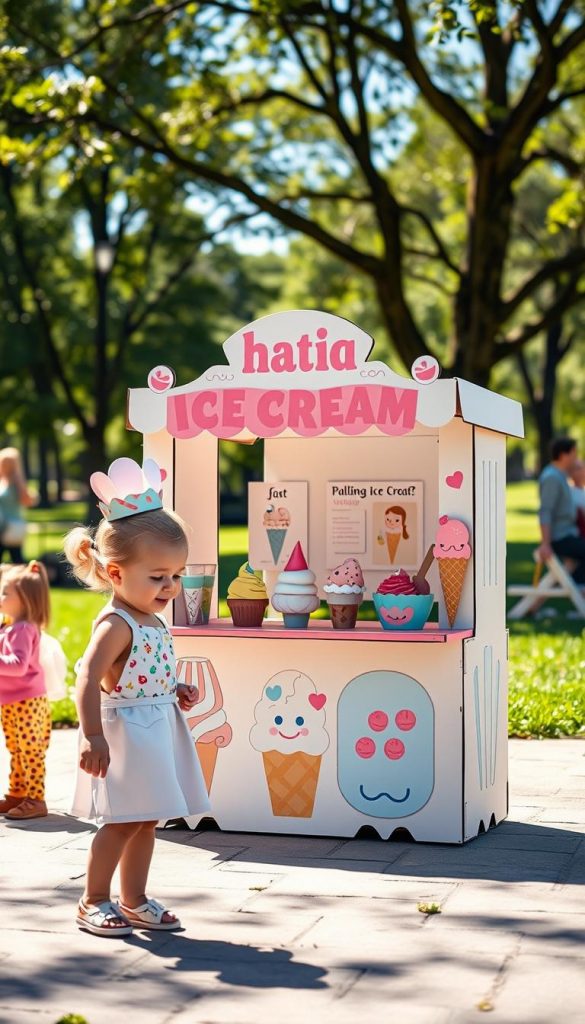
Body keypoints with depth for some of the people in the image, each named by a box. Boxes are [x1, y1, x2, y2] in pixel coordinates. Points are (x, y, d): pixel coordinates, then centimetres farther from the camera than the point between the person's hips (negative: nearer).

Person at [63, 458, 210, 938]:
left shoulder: (155, 623, 11)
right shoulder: (116, 625, -18)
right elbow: (89, 678, -28)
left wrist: (177, 692, 7)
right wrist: (93, 735, -34)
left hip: (159, 731, 9)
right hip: (125, 733, -9)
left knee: (146, 819, 14)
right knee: (123, 821, -3)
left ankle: (134, 900, 25)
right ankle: (94, 901, 11)